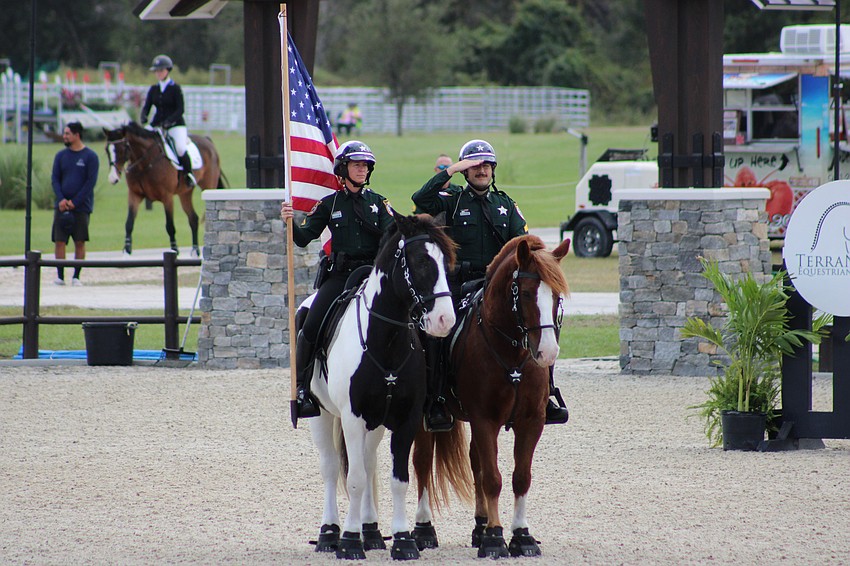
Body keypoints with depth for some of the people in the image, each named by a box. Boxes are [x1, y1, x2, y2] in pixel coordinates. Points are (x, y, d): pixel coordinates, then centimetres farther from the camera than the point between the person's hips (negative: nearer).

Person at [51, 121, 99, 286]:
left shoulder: (90, 157, -2)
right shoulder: (61, 155, 9)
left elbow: (91, 182, -7)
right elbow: (55, 179, 6)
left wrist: (75, 202, -13)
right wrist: (61, 199, -11)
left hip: (81, 206, -3)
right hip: (62, 206, 3)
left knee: (80, 242, -2)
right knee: (59, 240, -3)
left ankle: (76, 277, 4)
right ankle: (60, 276, 2)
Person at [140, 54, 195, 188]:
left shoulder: (175, 89, -4)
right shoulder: (153, 90, 11)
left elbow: (180, 110, -10)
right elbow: (146, 107, 6)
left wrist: (168, 121, -26)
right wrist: (143, 118, -17)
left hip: (176, 124, -5)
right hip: (157, 125, 5)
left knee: (180, 148, -29)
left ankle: (189, 174, -7)